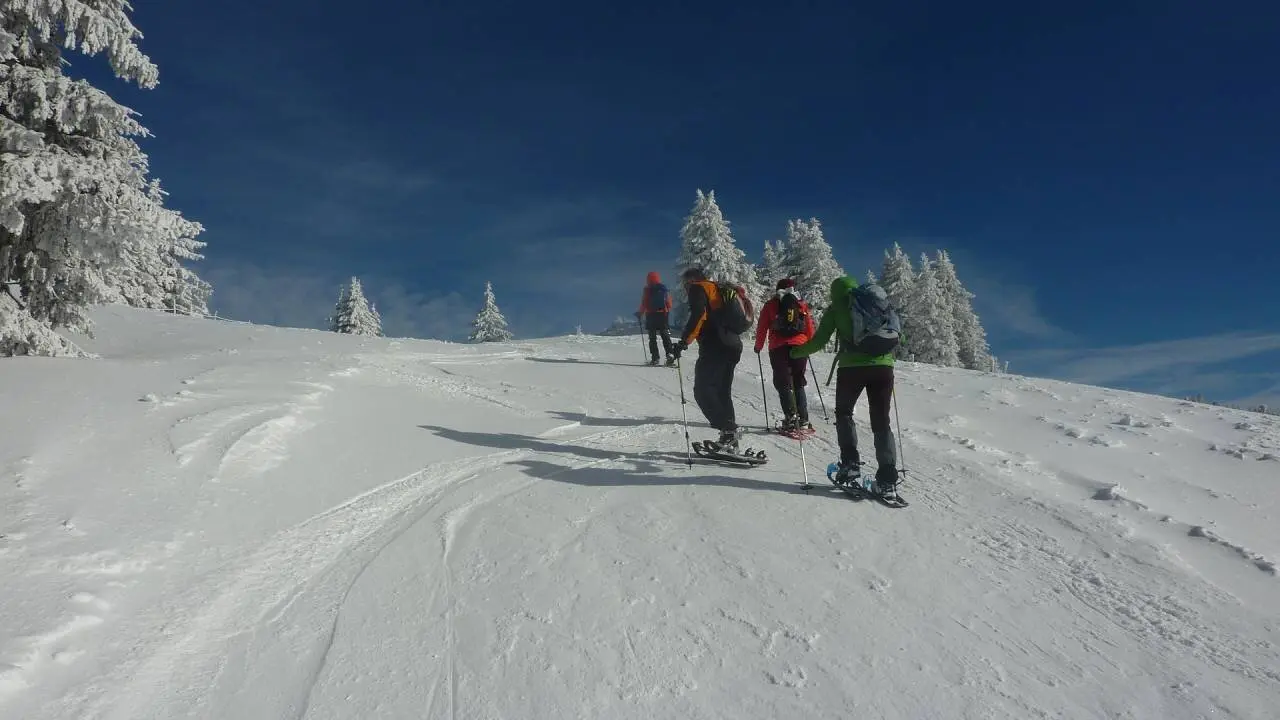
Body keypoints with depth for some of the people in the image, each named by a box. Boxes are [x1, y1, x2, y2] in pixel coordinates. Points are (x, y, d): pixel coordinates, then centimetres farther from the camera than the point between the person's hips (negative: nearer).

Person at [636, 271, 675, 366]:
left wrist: (640, 314, 8)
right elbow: (669, 304, 6)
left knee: (652, 338, 4)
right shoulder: (664, 289, 4)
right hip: (663, 314, 2)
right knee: (665, 336, 8)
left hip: (651, 315, -2)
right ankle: (669, 355, -6)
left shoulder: (647, 290, -4)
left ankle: (655, 358, -3)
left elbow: (643, 304, -5)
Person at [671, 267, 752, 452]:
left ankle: (728, 432, -18)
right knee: (722, 393, 12)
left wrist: (684, 341, -17)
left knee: (703, 390, -9)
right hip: (734, 347, 9)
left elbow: (698, 315, -16)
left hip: (715, 347, -9)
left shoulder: (698, 288, 2)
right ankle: (730, 438, 12)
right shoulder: (718, 289, 28)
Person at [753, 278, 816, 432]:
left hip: (778, 348, -2)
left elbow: (762, 327, 6)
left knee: (784, 384, -2)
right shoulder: (802, 305, 14)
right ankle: (803, 420, 6)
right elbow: (810, 329, 13)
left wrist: (758, 346, 17)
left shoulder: (771, 305, 9)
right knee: (798, 385, 12)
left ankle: (791, 419, -16)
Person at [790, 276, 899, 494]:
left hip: (852, 366, -3)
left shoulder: (836, 308, 9)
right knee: (881, 421, 9)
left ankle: (850, 463, 4)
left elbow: (819, 340, 4)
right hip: (883, 365, 3)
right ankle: (887, 479, 0)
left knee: (844, 412, 19)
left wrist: (797, 352, 18)